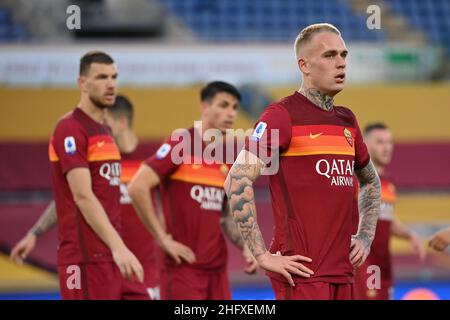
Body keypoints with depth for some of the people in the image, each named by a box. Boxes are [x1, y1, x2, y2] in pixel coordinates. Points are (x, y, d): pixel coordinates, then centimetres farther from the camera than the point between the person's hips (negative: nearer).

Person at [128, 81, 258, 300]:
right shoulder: (181, 144, -8)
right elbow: (137, 187, -16)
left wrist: (245, 246, 5)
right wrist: (163, 238, -14)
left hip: (217, 269, 7)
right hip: (184, 266, -7)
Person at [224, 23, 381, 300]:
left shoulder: (347, 120, 16)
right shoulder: (283, 115, -7)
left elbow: (371, 181, 32)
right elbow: (237, 183, -15)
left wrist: (366, 236, 17)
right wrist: (263, 255, -17)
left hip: (343, 273, 7)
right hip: (302, 273, -7)